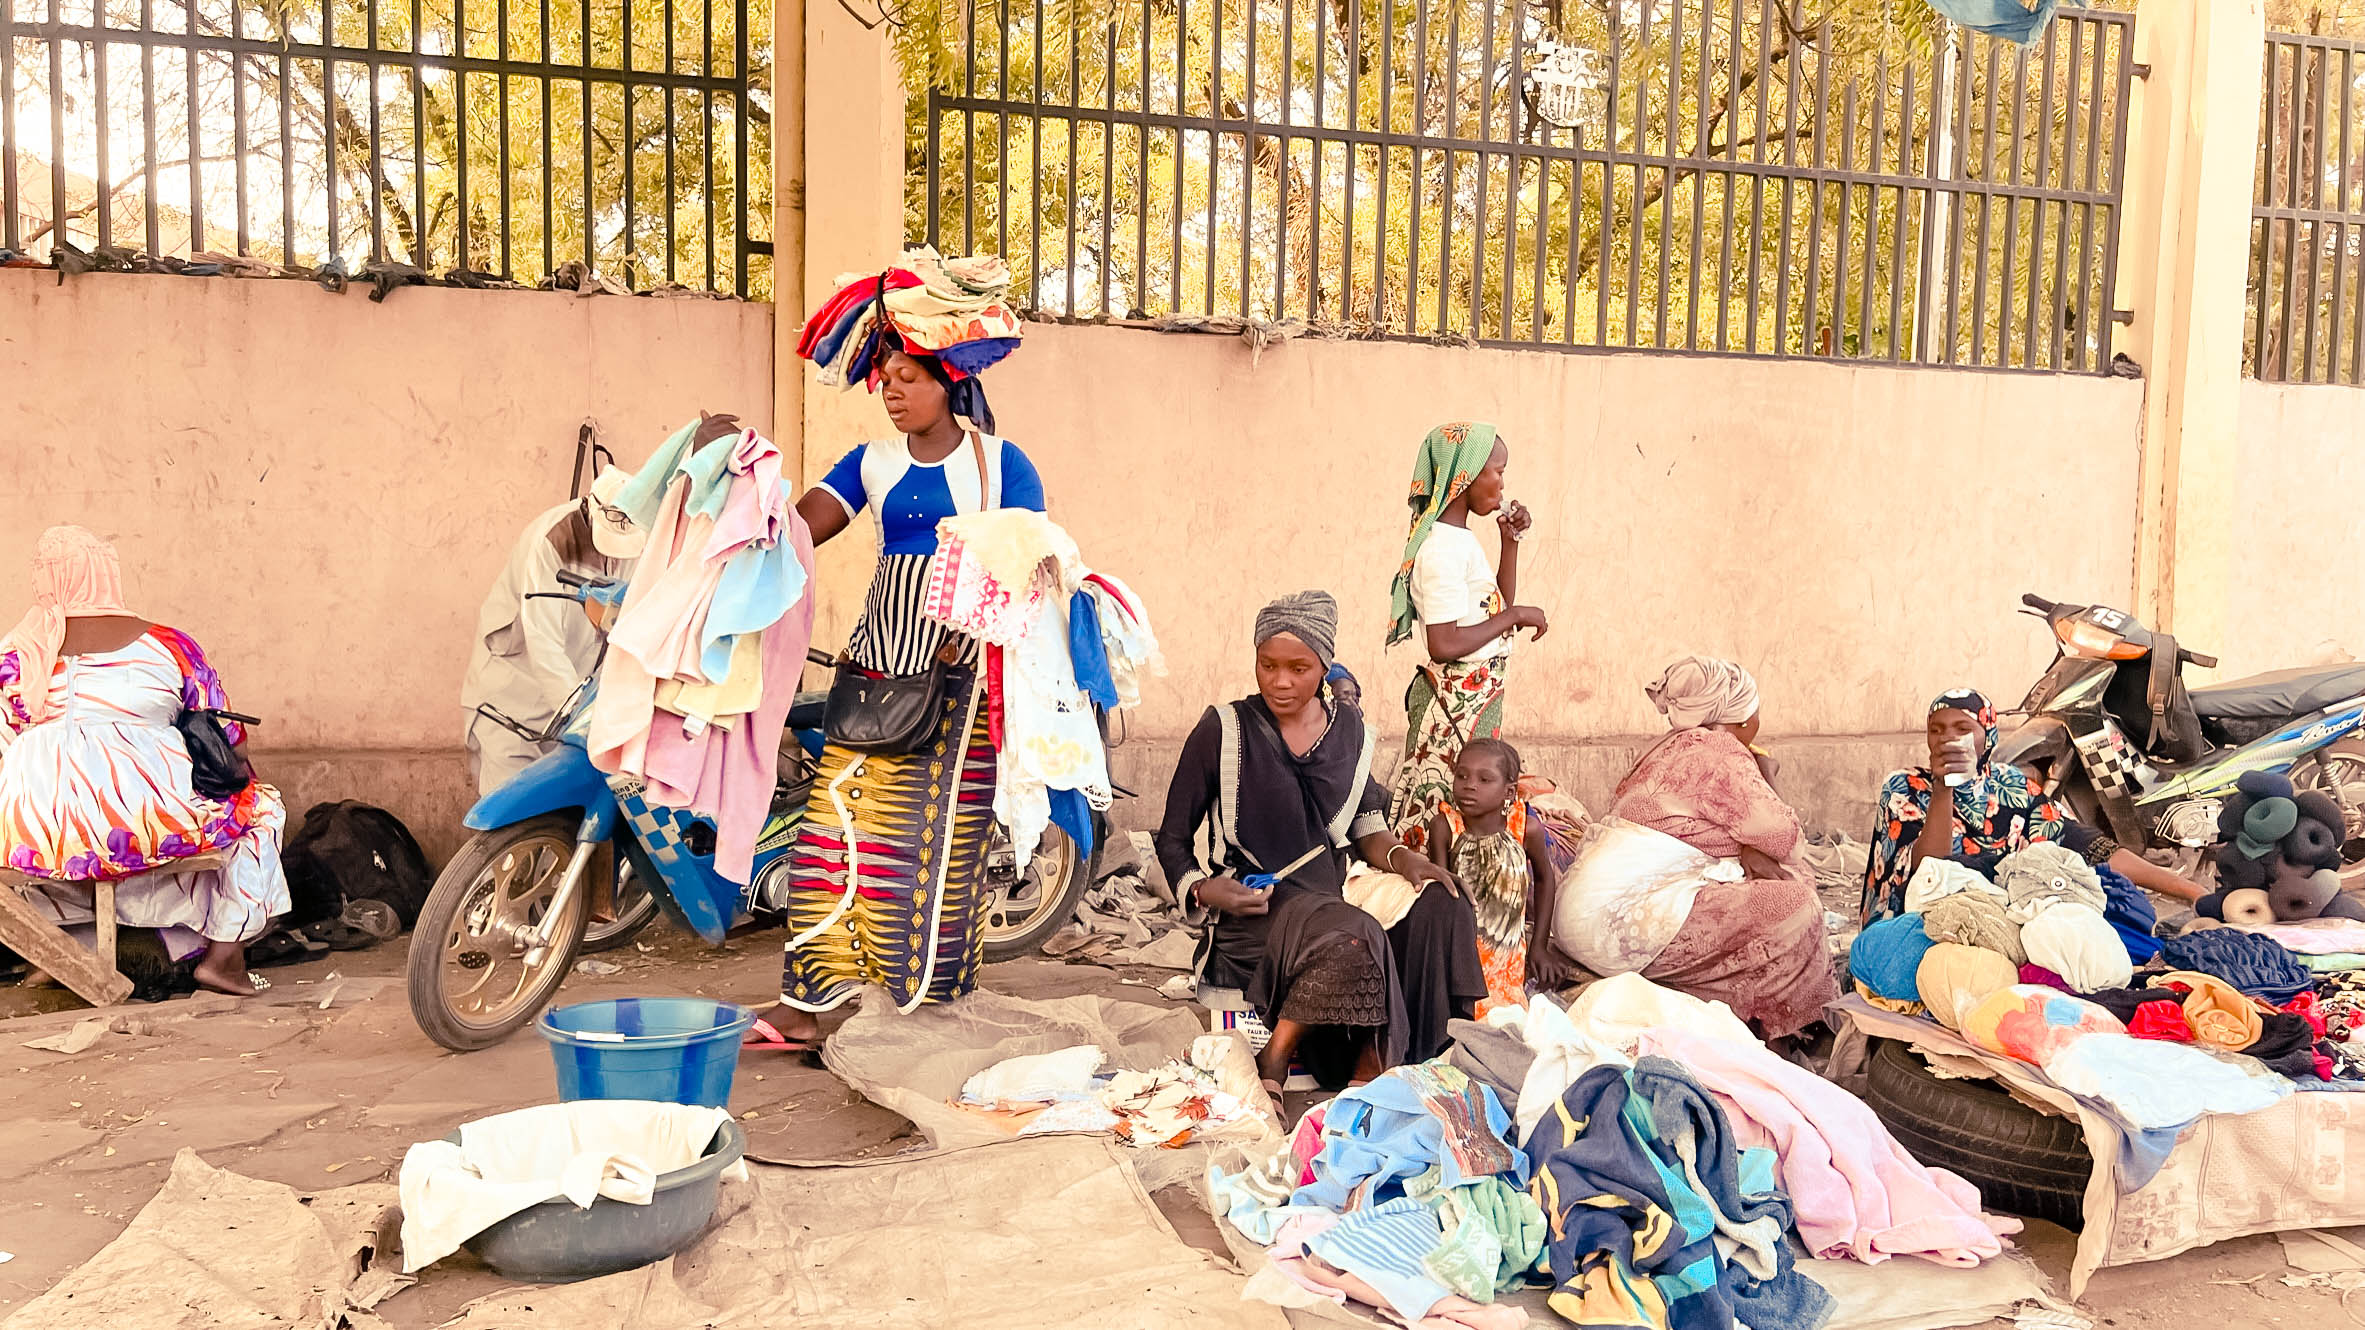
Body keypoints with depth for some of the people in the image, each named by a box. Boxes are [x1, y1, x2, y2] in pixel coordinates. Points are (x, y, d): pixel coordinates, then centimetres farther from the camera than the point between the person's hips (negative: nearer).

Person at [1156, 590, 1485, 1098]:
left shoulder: (1349, 729, 11)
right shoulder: (1223, 731, -3)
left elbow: (1366, 828, 19)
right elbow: (1173, 840, 1)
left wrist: (1403, 858, -2)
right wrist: (1203, 890, -19)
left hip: (1331, 898, 5)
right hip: (1253, 909, -5)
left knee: (1439, 905, -23)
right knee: (1352, 940, -36)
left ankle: (1372, 1070, -16)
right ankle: (1271, 1067, -16)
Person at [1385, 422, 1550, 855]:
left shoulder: (1460, 539, 13)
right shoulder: (1441, 547, -17)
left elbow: (1499, 607, 23)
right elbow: (1444, 645, -25)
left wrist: (1511, 541, 15)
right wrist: (1516, 615, -15)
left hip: (1477, 699, 10)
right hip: (1457, 702, -10)